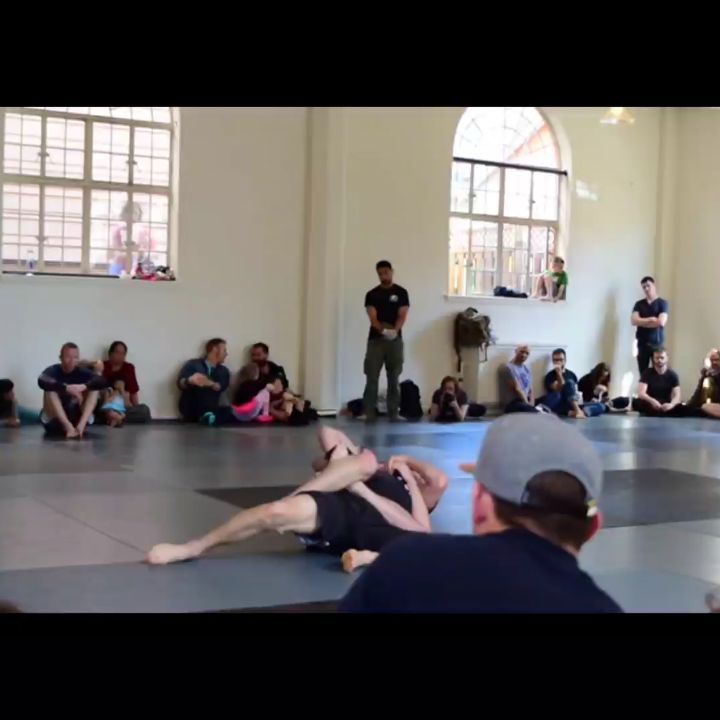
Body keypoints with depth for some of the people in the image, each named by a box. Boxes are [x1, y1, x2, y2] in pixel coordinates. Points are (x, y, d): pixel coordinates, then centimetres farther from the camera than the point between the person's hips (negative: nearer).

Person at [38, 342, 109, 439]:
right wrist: (66, 388, -41)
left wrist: (84, 386, -36)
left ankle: (81, 425, -33)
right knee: (50, 391, -25)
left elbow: (103, 382, -19)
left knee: (93, 389, -13)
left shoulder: (82, 372, -2)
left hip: (76, 418, 2)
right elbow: (42, 382, -32)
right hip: (54, 422, -2)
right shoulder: (52, 371, -9)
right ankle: (69, 427, -40)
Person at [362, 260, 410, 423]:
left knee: (394, 378, 3)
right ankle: (369, 413, -1)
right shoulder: (371, 294, 5)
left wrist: (394, 331, -24)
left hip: (395, 340, 0)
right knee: (371, 378, -4)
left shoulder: (401, 293, 5)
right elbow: (372, 318, -5)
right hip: (375, 339, 0)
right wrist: (383, 330, -25)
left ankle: (394, 413, 7)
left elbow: (402, 316, -4)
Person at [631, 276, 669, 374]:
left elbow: (661, 322, -13)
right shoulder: (639, 304, 11)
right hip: (642, 343, 3)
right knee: (643, 374, 1)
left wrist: (642, 322, -4)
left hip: (657, 343, -3)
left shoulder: (662, 303, 1)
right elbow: (634, 321, -4)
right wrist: (650, 319, -11)